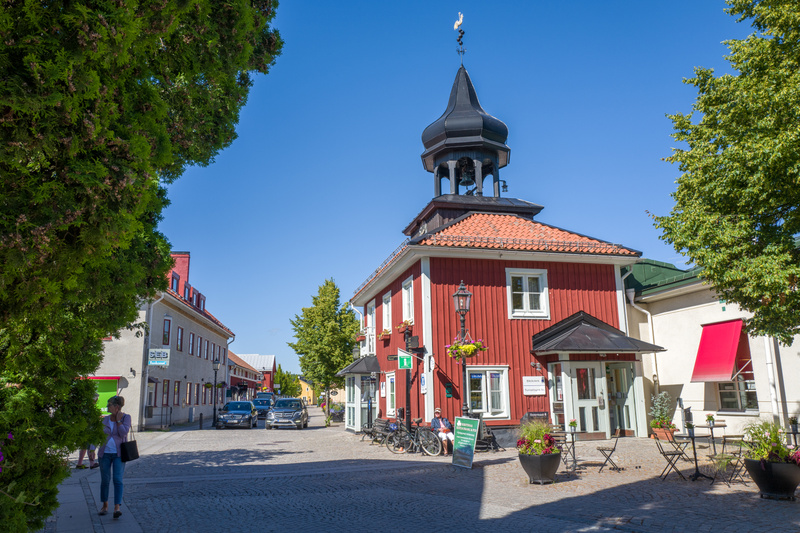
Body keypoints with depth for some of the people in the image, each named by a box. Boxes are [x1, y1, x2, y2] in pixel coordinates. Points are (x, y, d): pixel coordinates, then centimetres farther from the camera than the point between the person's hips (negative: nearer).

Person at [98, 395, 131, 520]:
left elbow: (124, 433, -14)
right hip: (105, 453, 4)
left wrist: (118, 420, -10)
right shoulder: (106, 419, 8)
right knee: (105, 480, 7)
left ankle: (117, 508, -15)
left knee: (118, 480, -12)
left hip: (119, 454, -4)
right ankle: (105, 506, 24)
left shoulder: (126, 417, -1)